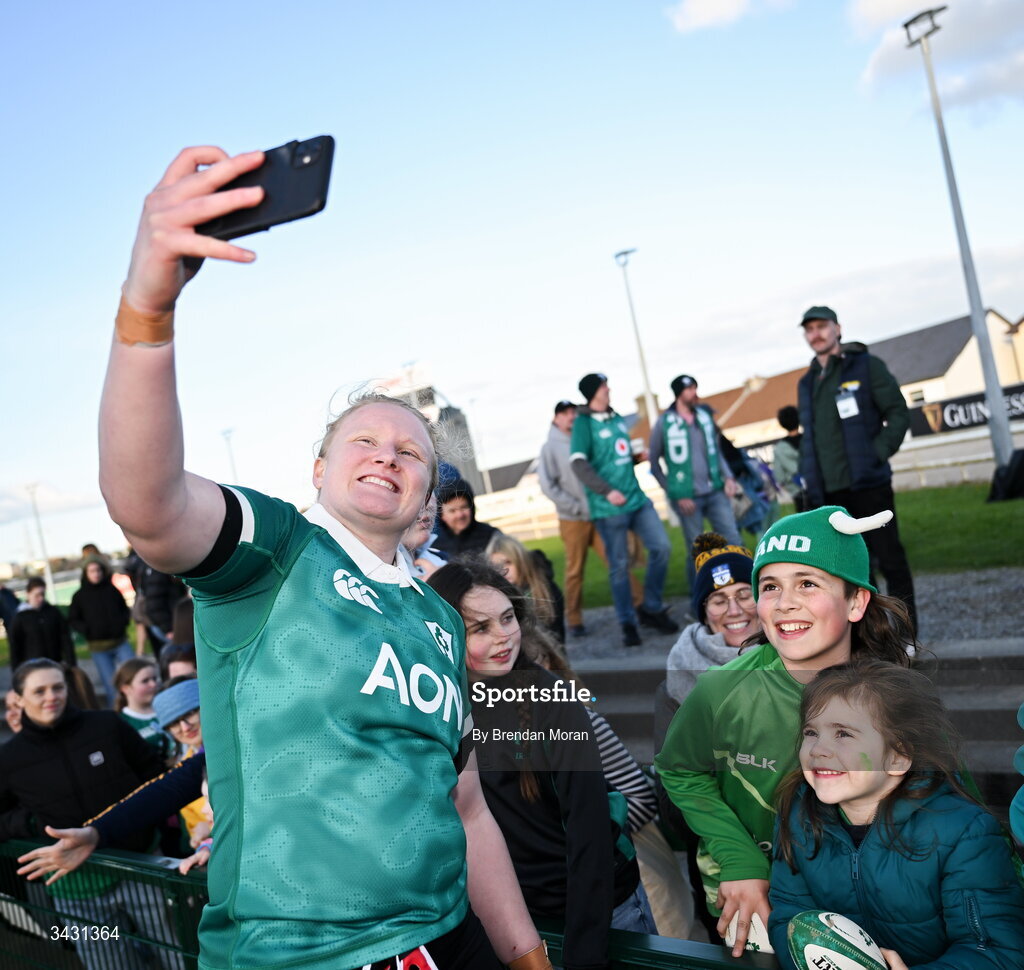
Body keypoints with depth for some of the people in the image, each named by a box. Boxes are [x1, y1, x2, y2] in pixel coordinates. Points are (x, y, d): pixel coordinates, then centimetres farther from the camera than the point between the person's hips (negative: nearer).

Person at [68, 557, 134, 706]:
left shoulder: (111, 589, 5)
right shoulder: (80, 595, 1)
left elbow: (125, 609, 16)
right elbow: (72, 620, 5)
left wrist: (123, 621, -3)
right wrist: (86, 630, -12)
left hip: (120, 642, 1)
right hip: (98, 647, -1)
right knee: (110, 684, 1)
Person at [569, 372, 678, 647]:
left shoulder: (616, 418, 13)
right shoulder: (584, 422, -7)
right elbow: (578, 463, -17)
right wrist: (607, 491, -23)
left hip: (637, 499, 6)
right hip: (609, 507, -6)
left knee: (661, 547, 1)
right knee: (619, 565, 1)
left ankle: (651, 608, 17)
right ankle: (627, 624, 15)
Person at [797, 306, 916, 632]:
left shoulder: (866, 366, 2)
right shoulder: (807, 383, 16)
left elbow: (898, 412, -3)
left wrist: (877, 453, -14)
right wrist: (809, 479, 9)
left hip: (867, 483, -5)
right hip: (827, 492, 5)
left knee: (890, 557, 1)